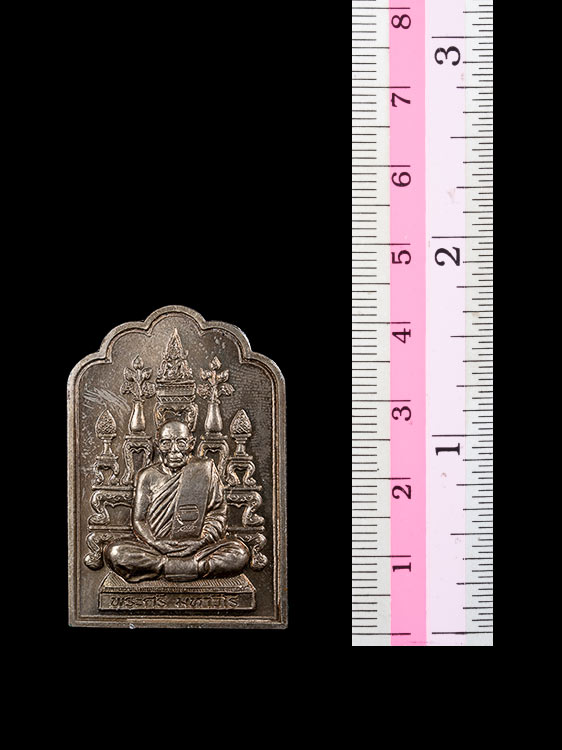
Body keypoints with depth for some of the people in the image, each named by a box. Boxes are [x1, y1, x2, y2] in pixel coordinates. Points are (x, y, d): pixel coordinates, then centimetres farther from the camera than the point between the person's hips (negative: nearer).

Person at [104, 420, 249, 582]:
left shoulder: (205, 469, 10)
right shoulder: (147, 476, 12)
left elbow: (217, 514, 6)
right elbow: (138, 520, 7)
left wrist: (202, 541, -11)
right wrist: (155, 543, -13)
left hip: (194, 548, 0)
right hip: (155, 548, 1)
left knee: (240, 553, -28)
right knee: (114, 552, -29)